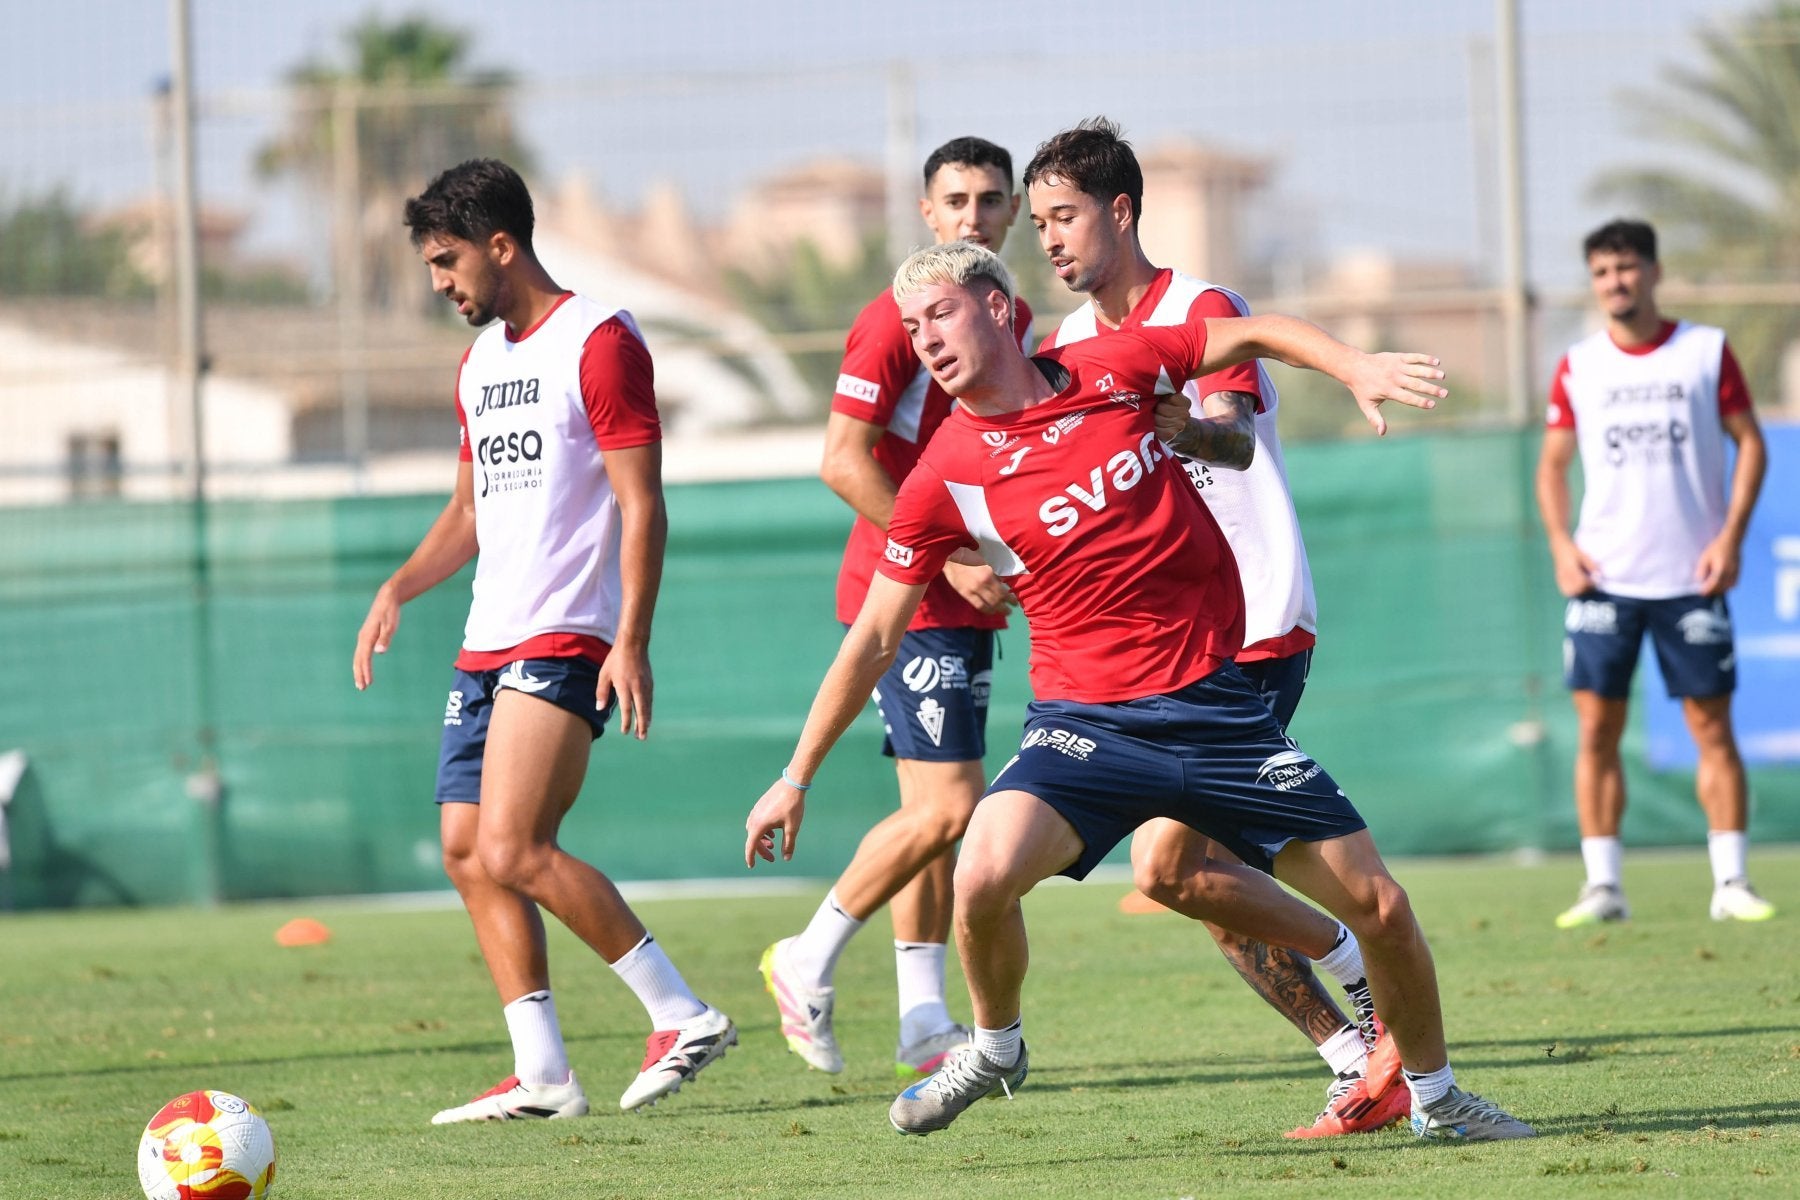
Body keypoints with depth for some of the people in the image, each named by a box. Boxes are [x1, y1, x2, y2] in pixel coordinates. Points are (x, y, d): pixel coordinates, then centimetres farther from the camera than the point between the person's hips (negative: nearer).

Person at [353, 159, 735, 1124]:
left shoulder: (598, 341, -8)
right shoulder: (478, 363, 18)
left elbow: (642, 506, -12)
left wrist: (631, 641, -20)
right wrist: (397, 589, 13)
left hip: (564, 642, -9)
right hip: (487, 645, 9)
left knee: (513, 849, -18)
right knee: (466, 850, 2)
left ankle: (683, 1015, -9)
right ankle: (542, 1075, 4)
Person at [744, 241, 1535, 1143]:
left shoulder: (1111, 370, -2)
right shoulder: (944, 477, -4)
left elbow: (1254, 335, 12)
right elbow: (875, 635, 4)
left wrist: (1356, 368, -6)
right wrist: (795, 778, 5)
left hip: (1212, 700, 1)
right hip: (1084, 720, -1)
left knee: (1377, 906, -1)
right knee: (984, 874, -28)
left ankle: (1435, 1096, 24)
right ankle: (994, 1049, 2)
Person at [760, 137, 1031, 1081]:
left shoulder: (1015, 324, 13)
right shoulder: (894, 321, -12)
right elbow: (843, 461, -17)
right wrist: (946, 557, -18)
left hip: (967, 600, 8)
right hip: (906, 600, -8)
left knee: (936, 812, 8)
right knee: (947, 806, -13)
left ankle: (924, 1023, 11)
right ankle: (808, 964, 0)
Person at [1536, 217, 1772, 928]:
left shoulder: (1707, 351, 2)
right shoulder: (1577, 368, 7)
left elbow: (1749, 442, 4)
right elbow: (1553, 464, 13)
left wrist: (1731, 535, -7)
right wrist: (1560, 543, -3)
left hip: (1691, 575, -1)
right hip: (1603, 577, 1)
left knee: (1712, 726, -1)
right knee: (1597, 728, -4)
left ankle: (1731, 882, 4)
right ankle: (1603, 886, 1)